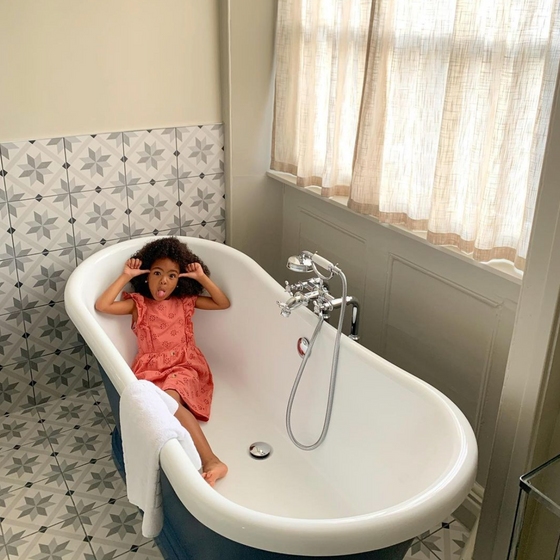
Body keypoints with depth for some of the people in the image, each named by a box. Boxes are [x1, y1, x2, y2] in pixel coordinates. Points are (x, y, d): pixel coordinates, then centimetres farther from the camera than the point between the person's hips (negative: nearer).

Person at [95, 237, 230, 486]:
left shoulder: (185, 302, 15)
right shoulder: (137, 304, 12)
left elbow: (224, 303, 11)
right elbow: (101, 306, -3)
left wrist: (202, 278, 3)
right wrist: (125, 277, 0)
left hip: (184, 367, 0)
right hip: (151, 371, 1)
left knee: (169, 398, -37)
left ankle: (210, 461, -42)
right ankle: (211, 462, -42)